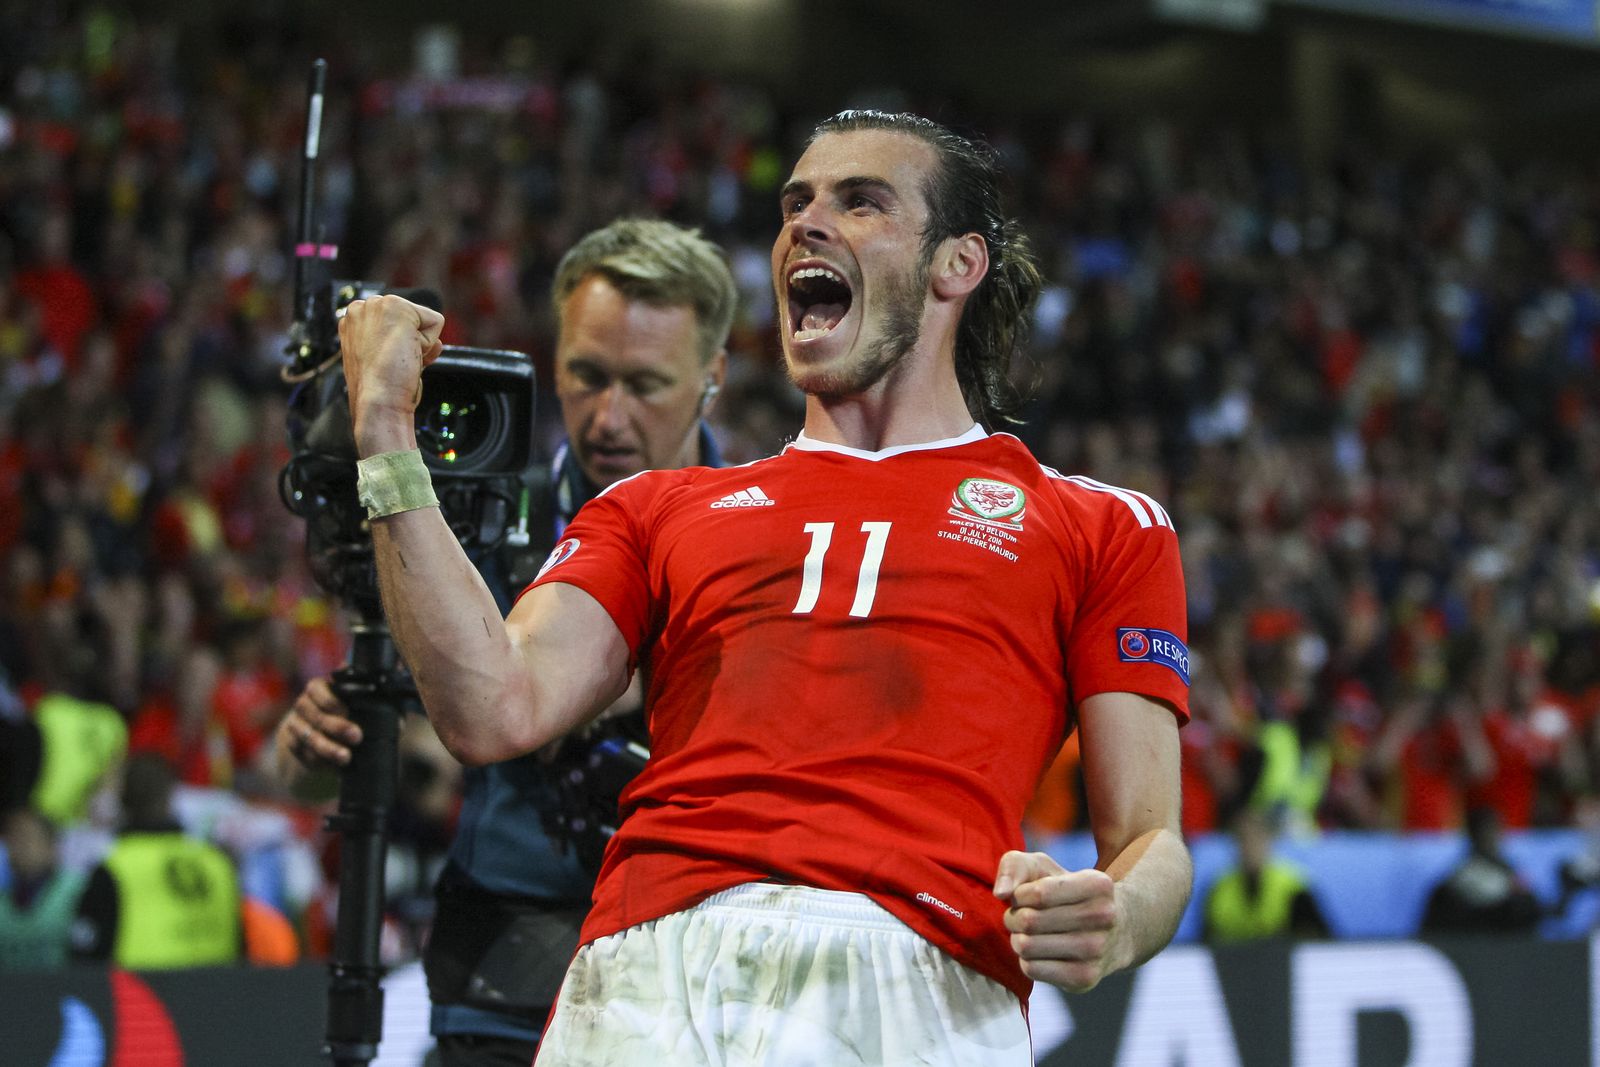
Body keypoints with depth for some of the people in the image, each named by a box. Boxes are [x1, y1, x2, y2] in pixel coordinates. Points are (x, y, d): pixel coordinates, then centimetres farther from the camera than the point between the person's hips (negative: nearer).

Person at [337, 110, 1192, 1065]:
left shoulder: (1104, 528, 21)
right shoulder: (658, 511, 28)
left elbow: (1150, 842, 14)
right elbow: (500, 711, 10)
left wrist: (1110, 927, -10)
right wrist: (386, 433, 10)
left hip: (920, 984, -2)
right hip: (645, 975, 2)